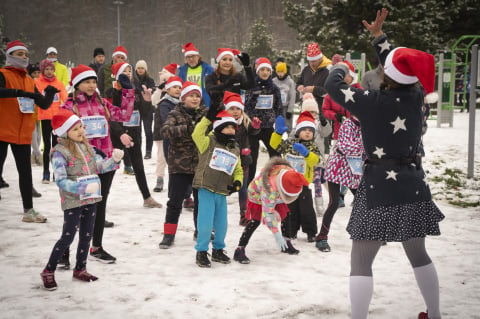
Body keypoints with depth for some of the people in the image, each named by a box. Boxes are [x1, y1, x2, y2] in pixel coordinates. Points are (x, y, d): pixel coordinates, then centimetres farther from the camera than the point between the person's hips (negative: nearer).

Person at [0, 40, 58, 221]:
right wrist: (19, 92, -36)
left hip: (23, 134, 6)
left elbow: (44, 105, 13)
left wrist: (50, 94, -7)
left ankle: (29, 211, 18)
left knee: (25, 171, 10)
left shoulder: (29, 81, 14)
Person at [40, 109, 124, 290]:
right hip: (72, 202, -7)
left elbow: (100, 165, 9)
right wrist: (83, 188, -28)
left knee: (86, 235, 14)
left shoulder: (86, 146, 8)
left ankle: (80, 269, 28)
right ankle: (48, 272, 8)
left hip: (91, 199, 7)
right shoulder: (59, 152, -13)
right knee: (68, 237, -4)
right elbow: (60, 180, -20)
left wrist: (114, 159, -11)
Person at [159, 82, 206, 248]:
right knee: (175, 201, 2)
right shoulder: (176, 114, -3)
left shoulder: (206, 114, 7)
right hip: (179, 165, -3)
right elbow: (166, 131, -19)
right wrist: (187, 129, -30)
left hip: (201, 164, 3)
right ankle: (169, 235, 12)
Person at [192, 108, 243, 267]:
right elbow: (197, 135, -22)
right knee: (205, 223, -7)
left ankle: (218, 250, 30)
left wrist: (237, 183, 1)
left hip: (222, 193, 6)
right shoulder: (209, 142, -3)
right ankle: (201, 252, 8)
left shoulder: (235, 150, 14)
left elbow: (238, 170, 20)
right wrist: (208, 118, -17)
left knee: (221, 224, 11)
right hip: (206, 190, -5)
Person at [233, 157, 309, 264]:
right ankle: (240, 250, -21)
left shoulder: (291, 173, -30)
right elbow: (268, 213, -40)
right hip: (258, 196, -7)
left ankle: (286, 243, 27)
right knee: (255, 221, -20)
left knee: (285, 216, 6)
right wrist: (276, 234, -39)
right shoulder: (270, 187, -47)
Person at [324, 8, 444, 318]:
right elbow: (402, 75, 19)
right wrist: (379, 36, 26)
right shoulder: (416, 97, 1)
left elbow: (333, 85, -7)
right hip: (413, 184, 5)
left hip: (380, 185, -5)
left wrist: (340, 67, 15)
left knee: (361, 260, 1)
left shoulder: (373, 101, -14)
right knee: (418, 254, 21)